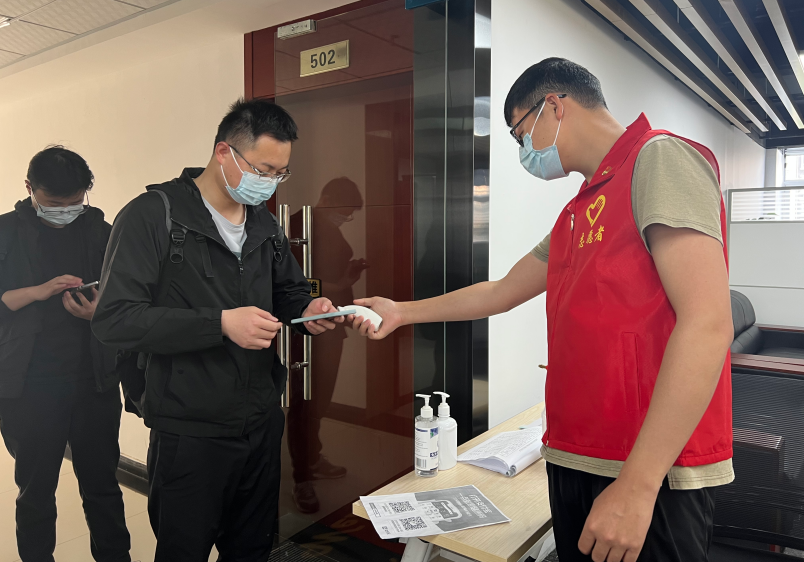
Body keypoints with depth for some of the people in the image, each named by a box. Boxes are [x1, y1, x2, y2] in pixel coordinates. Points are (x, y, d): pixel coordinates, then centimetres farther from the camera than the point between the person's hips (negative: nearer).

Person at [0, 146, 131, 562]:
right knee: (35, 489, 12)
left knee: (102, 484, 9)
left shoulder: (102, 233, 7)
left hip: (94, 382, 1)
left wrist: (98, 312, -14)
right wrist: (40, 291, -17)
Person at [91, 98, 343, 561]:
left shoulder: (266, 223, 9)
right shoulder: (154, 215, -13)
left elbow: (289, 291, 19)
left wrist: (307, 310, -5)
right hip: (190, 432, -6)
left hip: (263, 423, 6)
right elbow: (115, 318, -19)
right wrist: (221, 324, -28)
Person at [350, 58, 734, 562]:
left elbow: (707, 325, -21)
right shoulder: (579, 212, 17)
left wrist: (636, 485, -22)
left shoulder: (659, 158, -11)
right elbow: (503, 292, 24)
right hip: (574, 460, 8)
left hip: (651, 470, -8)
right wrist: (403, 312, 27)